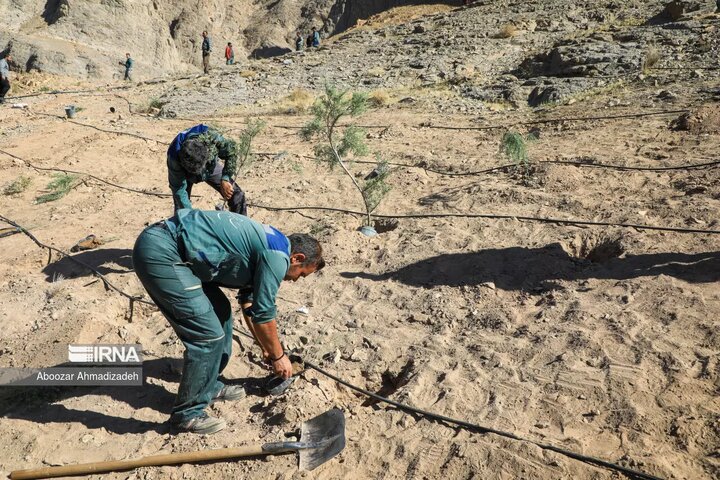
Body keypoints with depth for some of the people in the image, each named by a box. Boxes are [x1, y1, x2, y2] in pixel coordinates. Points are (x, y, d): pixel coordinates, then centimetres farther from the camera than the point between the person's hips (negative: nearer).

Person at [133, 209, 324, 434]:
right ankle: (187, 413, 10)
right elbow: (264, 314, -4)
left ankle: (209, 386, 31)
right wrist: (278, 356, 12)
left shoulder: (263, 245, 19)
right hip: (160, 252, -11)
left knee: (220, 313, 18)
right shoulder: (277, 256, -10)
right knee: (208, 335, -7)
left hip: (165, 243, 11)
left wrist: (266, 348, 36)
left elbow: (249, 303, 30)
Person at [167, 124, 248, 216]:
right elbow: (178, 190, -31)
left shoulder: (210, 136, -40)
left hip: (210, 166, 2)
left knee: (237, 196, -6)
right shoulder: (174, 157, -39)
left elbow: (232, 149, -23)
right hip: (185, 173, -1)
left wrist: (225, 179, -29)